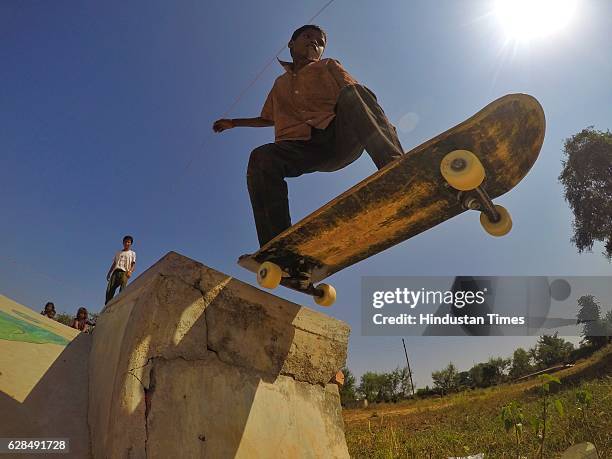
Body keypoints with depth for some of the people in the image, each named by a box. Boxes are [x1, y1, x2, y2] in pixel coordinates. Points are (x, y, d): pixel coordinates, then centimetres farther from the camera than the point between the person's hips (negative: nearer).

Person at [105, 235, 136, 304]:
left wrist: (130, 271, -15)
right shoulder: (118, 253, 28)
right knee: (109, 289, -11)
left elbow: (133, 264, 5)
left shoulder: (132, 253, 17)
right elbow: (114, 264, 25)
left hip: (124, 272, -3)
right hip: (115, 272, 3)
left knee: (122, 290, -17)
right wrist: (109, 273, 13)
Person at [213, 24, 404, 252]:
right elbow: (268, 119, 48)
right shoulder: (280, 84, 35)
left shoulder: (328, 67, 25)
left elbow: (355, 93, 9)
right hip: (300, 147, 2)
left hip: (340, 138, -1)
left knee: (354, 91, -29)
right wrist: (234, 123, 42)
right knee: (261, 157, -29)